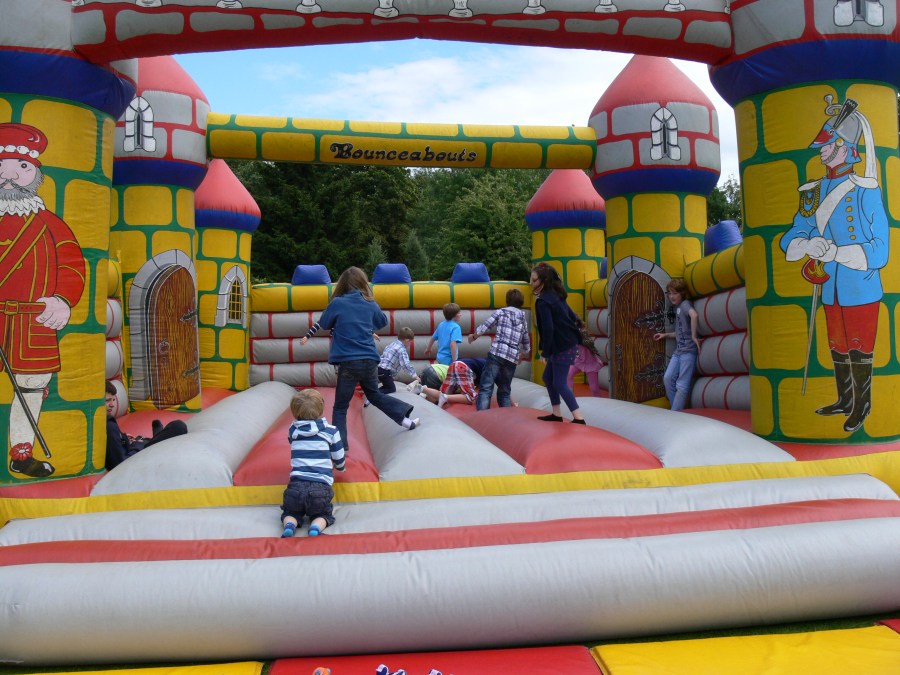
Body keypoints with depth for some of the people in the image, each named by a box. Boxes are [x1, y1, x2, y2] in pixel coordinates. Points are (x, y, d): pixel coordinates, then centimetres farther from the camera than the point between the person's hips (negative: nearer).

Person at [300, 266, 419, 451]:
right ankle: (404, 417, 20)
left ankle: (340, 446, 3)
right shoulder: (370, 303, 4)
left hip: (348, 362, -4)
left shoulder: (337, 303, -7)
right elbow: (383, 322, 22)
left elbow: (324, 324, 8)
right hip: (369, 360, 4)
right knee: (375, 395, 26)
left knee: (340, 407, 6)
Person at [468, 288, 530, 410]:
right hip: (513, 357, 4)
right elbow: (526, 341, 27)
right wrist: (523, 354, 47)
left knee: (486, 388, -8)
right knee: (504, 391, 17)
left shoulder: (501, 311, 8)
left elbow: (484, 327, 3)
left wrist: (473, 337, 23)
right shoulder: (523, 318, 19)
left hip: (496, 353, -4)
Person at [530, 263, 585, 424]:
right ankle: (556, 414, 24)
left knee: (560, 383, -4)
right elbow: (572, 317, 16)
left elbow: (548, 329, -23)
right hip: (569, 343, 10)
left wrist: (544, 352, -16)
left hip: (562, 347, -10)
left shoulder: (543, 301, -18)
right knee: (548, 377, 18)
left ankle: (579, 418, -4)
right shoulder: (556, 296, 10)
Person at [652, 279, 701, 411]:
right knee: (668, 378, -2)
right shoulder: (677, 307, 19)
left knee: (682, 384, -6)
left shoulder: (685, 304, -7)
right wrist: (666, 335, 22)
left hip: (688, 350, -9)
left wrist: (694, 336, -26)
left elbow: (694, 315, -30)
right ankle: (677, 410, 7)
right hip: (678, 350, 9)